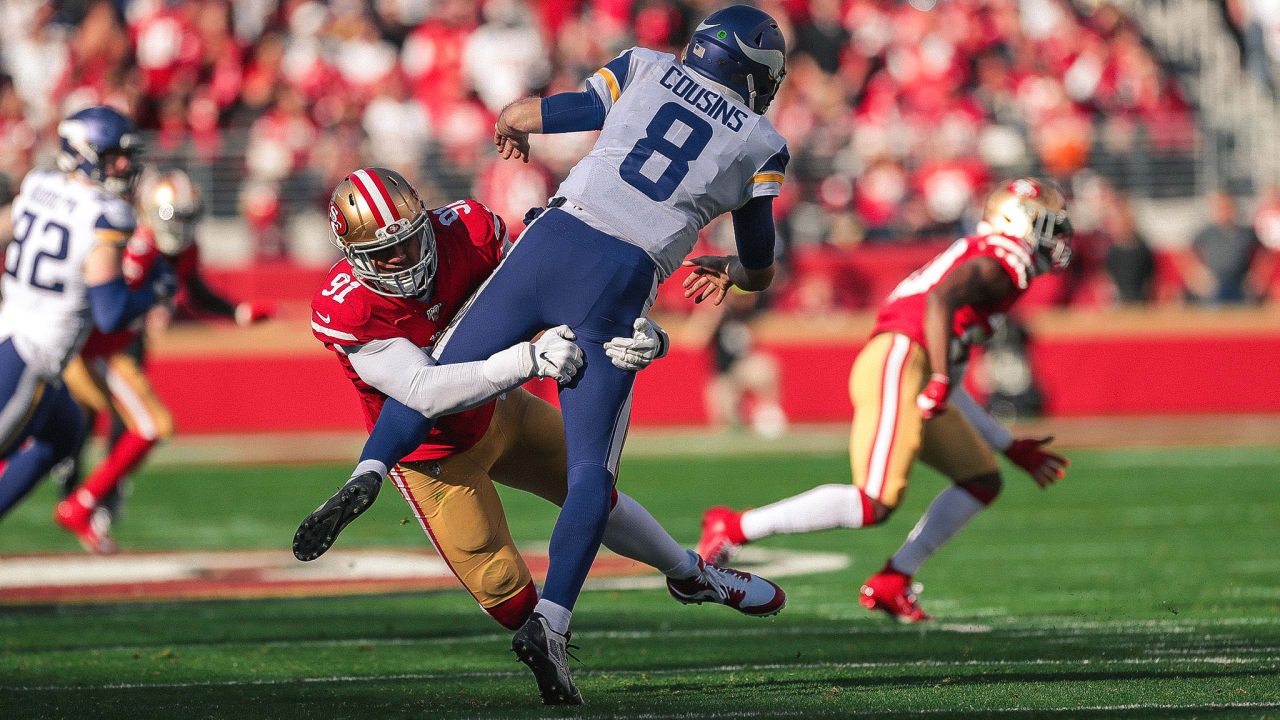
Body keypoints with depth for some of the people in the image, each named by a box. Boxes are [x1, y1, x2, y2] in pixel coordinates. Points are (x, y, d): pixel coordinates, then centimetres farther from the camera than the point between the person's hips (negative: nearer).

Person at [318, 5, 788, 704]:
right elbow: (760, 270, 27)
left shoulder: (647, 70, 17)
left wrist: (513, 129, 44)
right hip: (620, 283, -1)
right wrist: (726, 271, 50)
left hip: (549, 244, 1)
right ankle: (549, 621, -16)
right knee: (591, 473, 2)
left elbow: (519, 116, 21)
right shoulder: (760, 146, 15)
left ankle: (367, 474, -15)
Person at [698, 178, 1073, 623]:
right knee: (875, 505, -19)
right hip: (899, 362, -10)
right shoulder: (1000, 262, -1)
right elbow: (941, 298, -23)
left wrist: (1013, 449, 34)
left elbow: (949, 395, 31)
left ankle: (891, 584, 8)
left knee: (982, 482, 13)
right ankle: (736, 528, -13)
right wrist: (940, 379, -29)